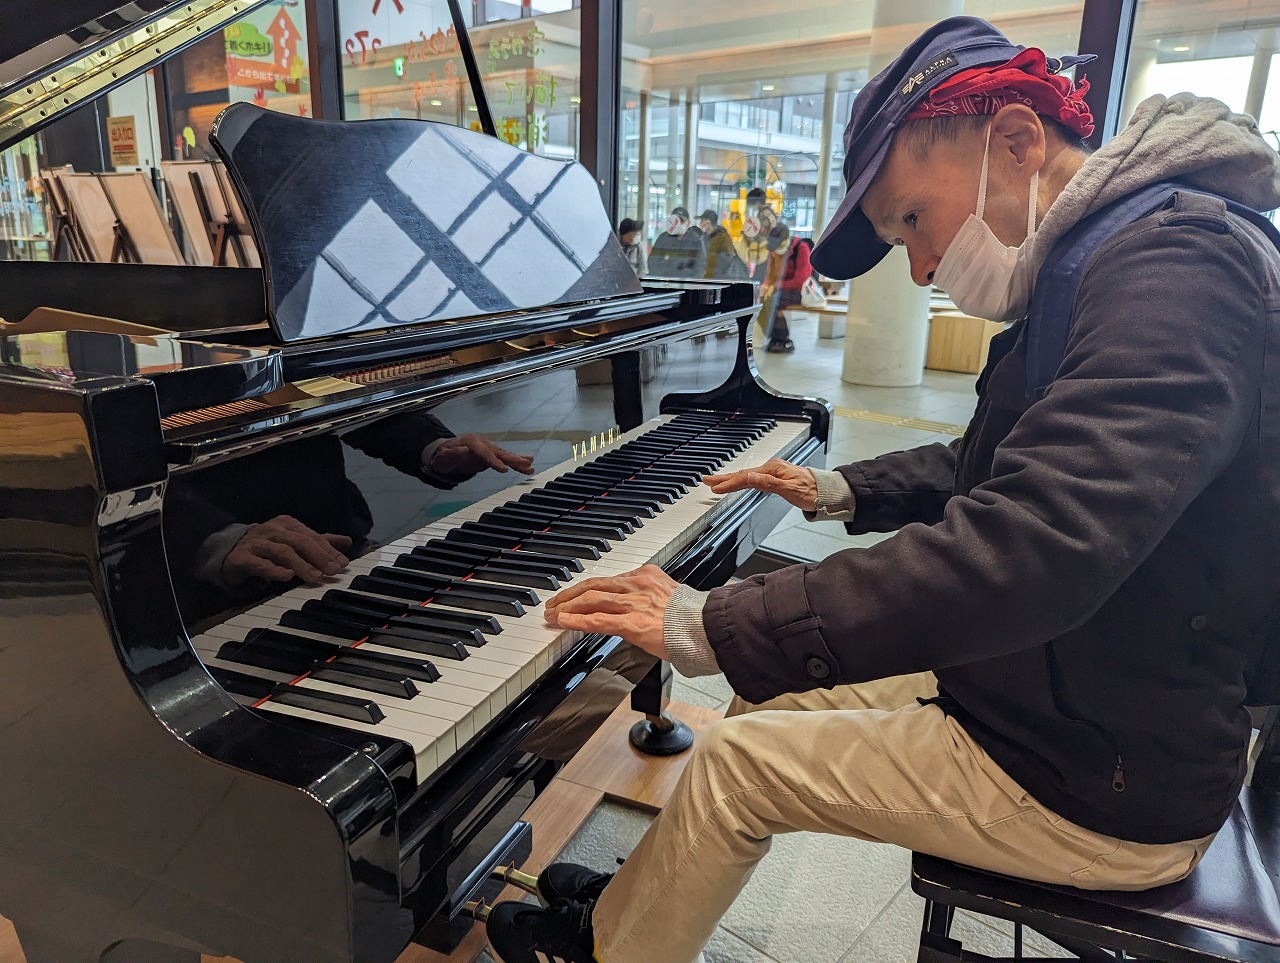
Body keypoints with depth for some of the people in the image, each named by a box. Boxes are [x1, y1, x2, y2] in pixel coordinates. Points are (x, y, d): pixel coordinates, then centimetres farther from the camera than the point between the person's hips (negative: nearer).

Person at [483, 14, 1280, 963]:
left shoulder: (1179, 269, -26)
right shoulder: (1104, 264, 7)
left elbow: (1022, 552, -38)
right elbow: (992, 469, 20)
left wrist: (713, 628, -34)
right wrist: (844, 492, 15)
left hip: (1103, 788, -9)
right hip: (1058, 682, 9)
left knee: (738, 761, -4)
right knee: (777, 702, 13)